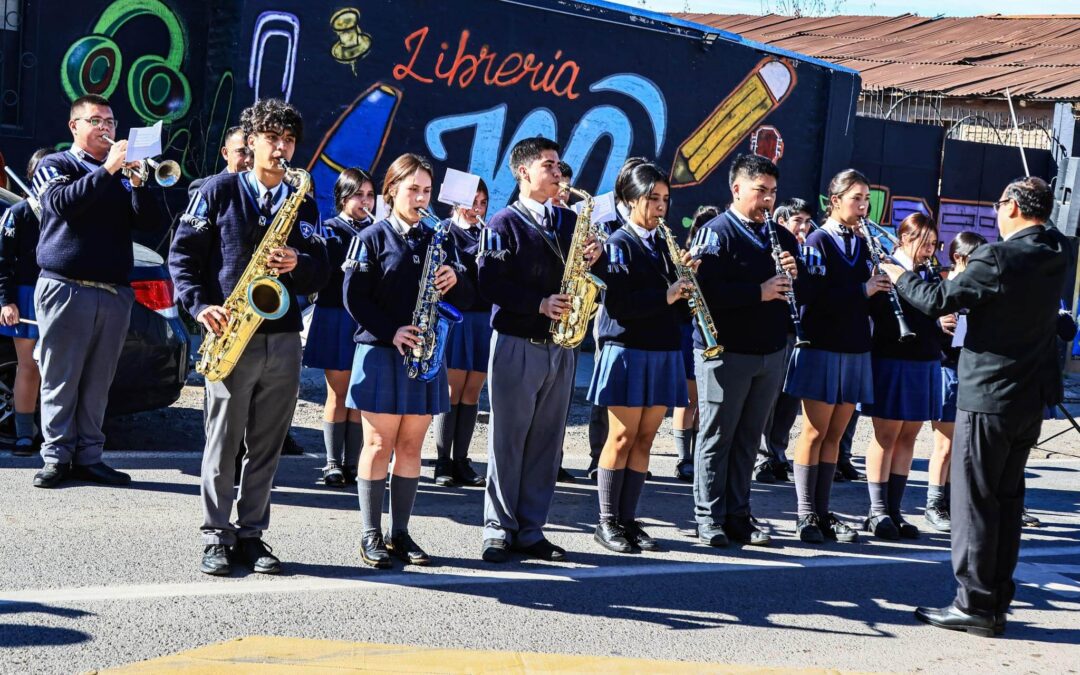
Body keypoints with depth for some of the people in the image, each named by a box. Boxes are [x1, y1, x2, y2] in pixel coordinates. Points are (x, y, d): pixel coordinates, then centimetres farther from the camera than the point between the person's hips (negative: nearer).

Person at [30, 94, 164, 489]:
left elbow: (151, 224, 6)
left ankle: (88, 457, 10)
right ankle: (56, 457, 2)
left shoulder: (123, 174, 17)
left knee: (97, 383, 5)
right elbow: (63, 203, -14)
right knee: (60, 380, -3)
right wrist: (107, 169, -17)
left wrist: (137, 182, -10)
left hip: (115, 293, 4)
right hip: (66, 289, -4)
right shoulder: (55, 166, 8)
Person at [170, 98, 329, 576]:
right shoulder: (219, 190, 4)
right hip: (230, 335, -3)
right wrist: (200, 306, -13)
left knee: (267, 445, 7)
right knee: (223, 441, -1)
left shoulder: (303, 203, 15)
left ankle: (251, 534, 15)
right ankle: (217, 537, 8)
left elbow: (321, 272, 13)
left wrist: (297, 264, -9)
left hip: (283, 337, 4)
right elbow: (183, 253, 0)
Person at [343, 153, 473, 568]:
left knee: (411, 446, 6)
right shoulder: (373, 238, 0)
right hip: (381, 352, -4)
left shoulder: (439, 240, 12)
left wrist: (455, 282, -10)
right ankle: (371, 535, 4)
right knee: (379, 444, -2)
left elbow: (466, 301, 11)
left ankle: (400, 533, 13)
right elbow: (354, 298, -7)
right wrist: (392, 332, -16)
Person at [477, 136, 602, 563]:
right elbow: (491, 283, -12)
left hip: (559, 347, 5)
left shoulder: (568, 221, 14)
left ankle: (531, 531, 13)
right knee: (508, 440, -2)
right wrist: (539, 304, -20)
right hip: (516, 346, -5)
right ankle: (499, 531, 6)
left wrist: (591, 262, -6)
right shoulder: (504, 224, -3)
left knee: (547, 443, 6)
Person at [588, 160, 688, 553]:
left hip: (665, 351, 6)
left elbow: (681, 306, 14)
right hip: (628, 351, -6)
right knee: (622, 438, -3)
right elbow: (617, 303, -17)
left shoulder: (665, 245, 15)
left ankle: (628, 519, 13)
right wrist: (664, 297, -21)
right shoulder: (619, 244, -4)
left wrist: (685, 276, -4)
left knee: (644, 440, 7)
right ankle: (607, 522, 5)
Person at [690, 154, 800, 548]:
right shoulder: (716, 233, -6)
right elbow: (707, 289, -20)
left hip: (771, 352, 6)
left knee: (748, 438, 11)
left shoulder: (782, 237, 14)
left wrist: (794, 276, -6)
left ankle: (738, 515, 18)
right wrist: (759, 292, -22)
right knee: (717, 437, 0)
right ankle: (709, 518, 7)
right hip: (726, 351, -6)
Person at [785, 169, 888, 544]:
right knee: (815, 432, -2)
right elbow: (815, 297, -18)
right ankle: (806, 516, 3)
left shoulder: (861, 245, 13)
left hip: (855, 349, 6)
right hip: (823, 347, -6)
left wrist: (882, 285, -6)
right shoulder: (818, 242, -7)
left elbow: (869, 297, 13)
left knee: (835, 435, 8)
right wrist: (863, 290, -18)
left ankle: (822, 512, 13)